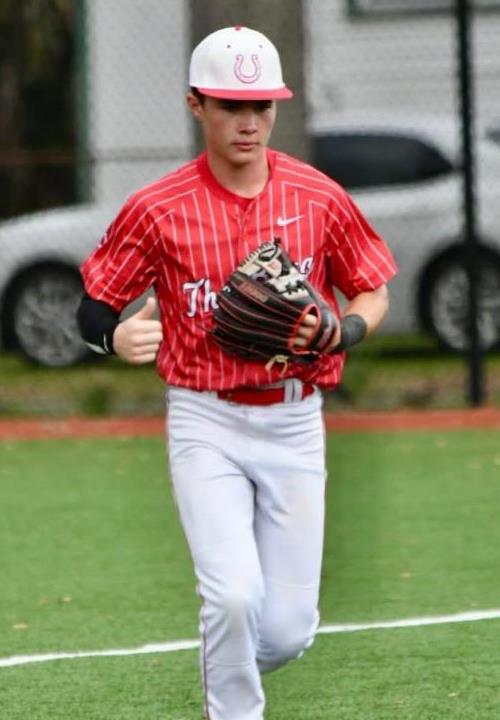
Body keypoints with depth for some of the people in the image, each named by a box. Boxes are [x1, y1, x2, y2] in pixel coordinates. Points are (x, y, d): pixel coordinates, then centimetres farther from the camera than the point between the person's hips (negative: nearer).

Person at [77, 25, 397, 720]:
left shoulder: (320, 199, 0)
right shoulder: (157, 209, -6)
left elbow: (372, 294, 11)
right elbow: (92, 304, 1)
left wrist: (342, 331, -12)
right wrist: (116, 334, -23)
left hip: (294, 423, 2)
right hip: (206, 425, -2)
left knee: (287, 628, 2)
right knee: (234, 597, -20)